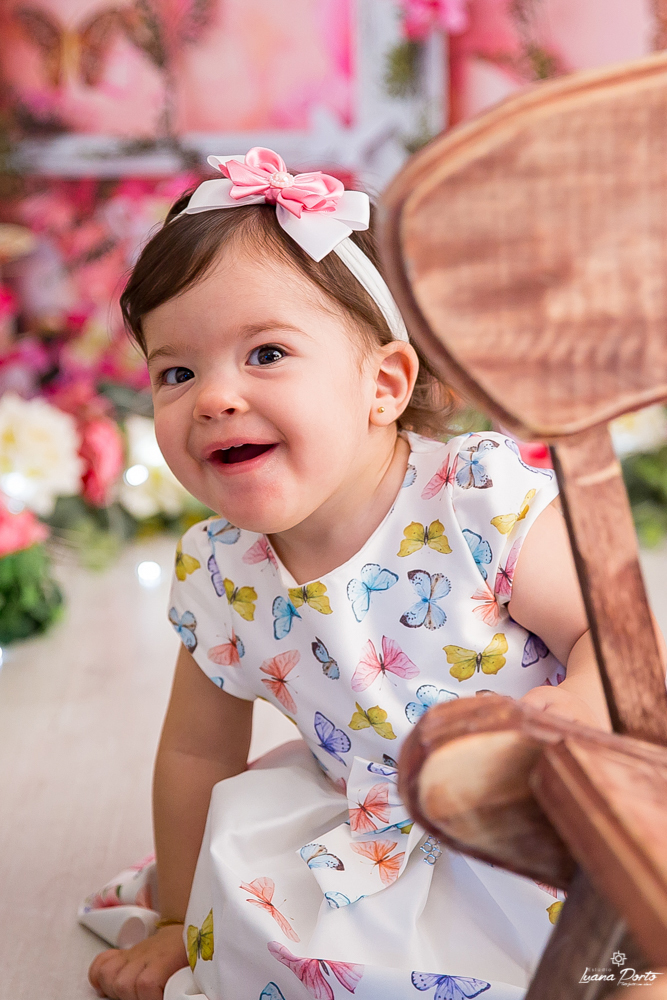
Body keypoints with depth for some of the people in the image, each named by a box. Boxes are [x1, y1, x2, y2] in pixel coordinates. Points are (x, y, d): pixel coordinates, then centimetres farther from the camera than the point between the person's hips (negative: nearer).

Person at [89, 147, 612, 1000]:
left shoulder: (486, 503, -23)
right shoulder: (217, 576, -9)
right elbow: (197, 752, 5)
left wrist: (585, 707, -37)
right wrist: (183, 923, 14)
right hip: (384, 830, 4)